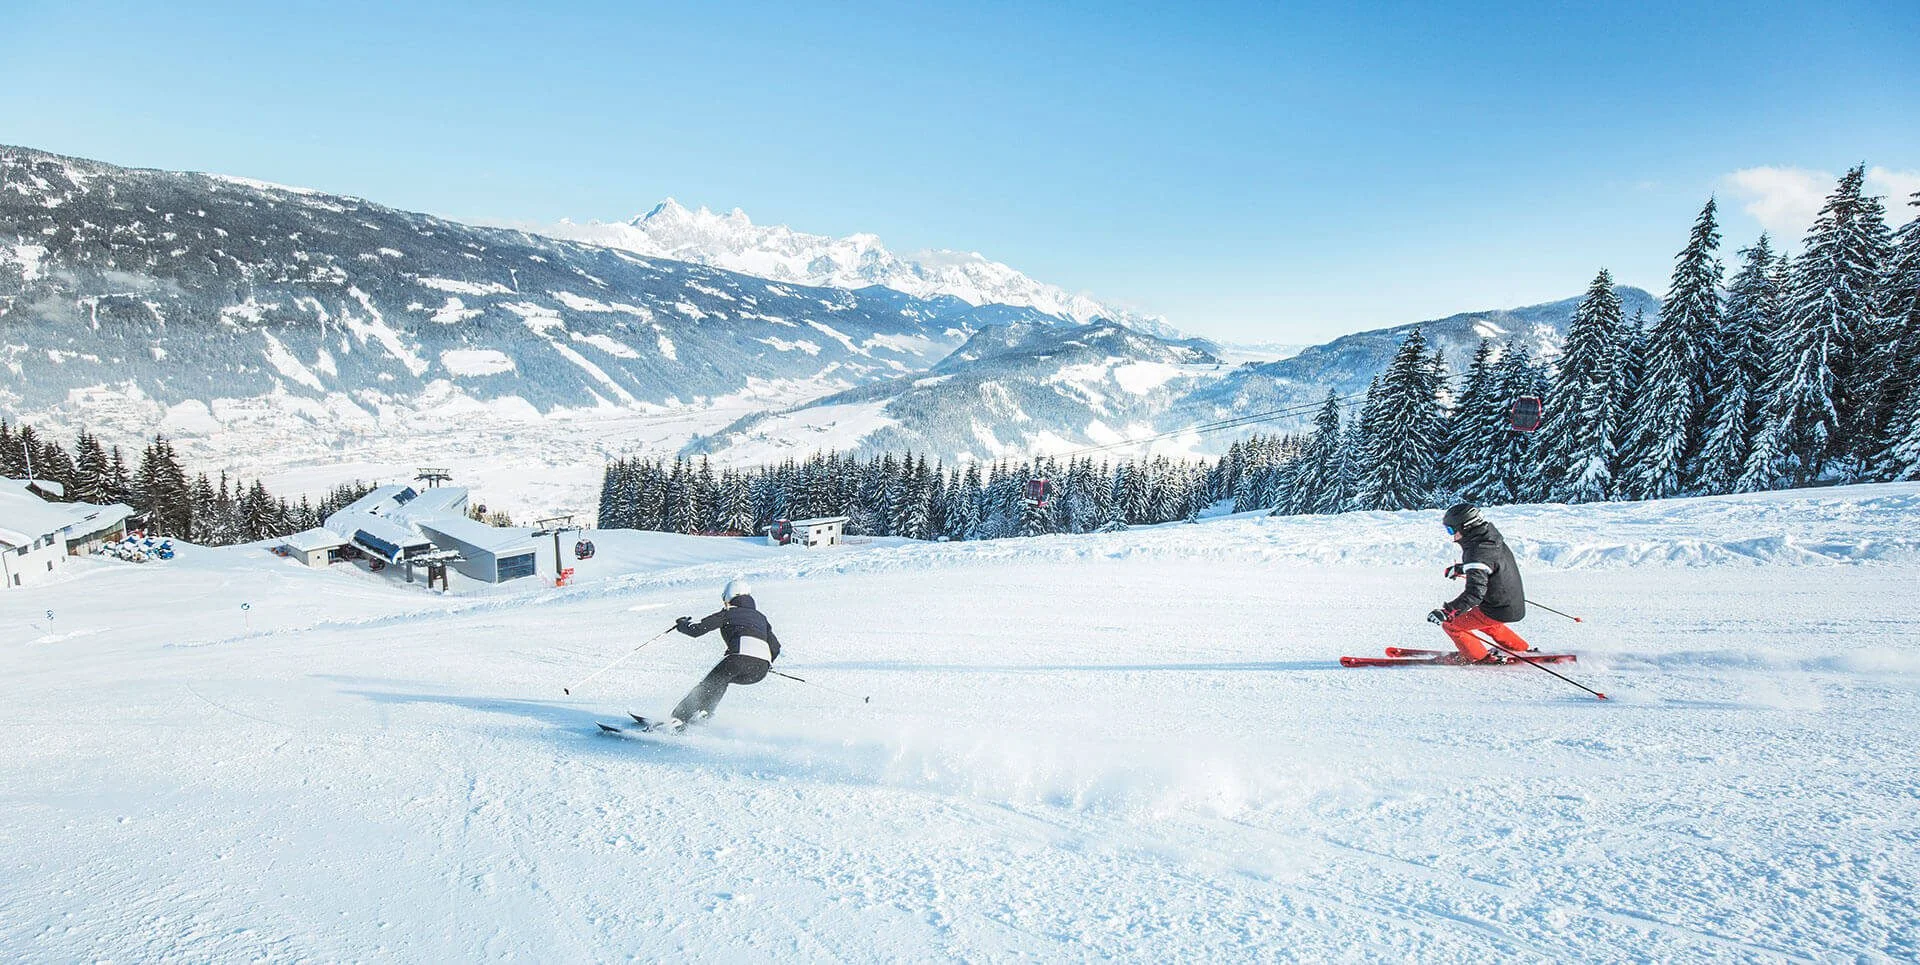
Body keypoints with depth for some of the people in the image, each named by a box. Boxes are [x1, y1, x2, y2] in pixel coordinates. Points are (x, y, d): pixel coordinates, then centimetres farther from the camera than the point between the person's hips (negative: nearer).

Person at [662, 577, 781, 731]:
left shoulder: (727, 613, 18)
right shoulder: (760, 616, 31)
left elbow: (697, 630, 11)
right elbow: (775, 648, 25)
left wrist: (682, 624, 32)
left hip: (741, 656, -5)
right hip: (761, 670, 5)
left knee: (708, 685, 11)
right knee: (721, 679, 28)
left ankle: (679, 719, 0)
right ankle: (704, 713, 17)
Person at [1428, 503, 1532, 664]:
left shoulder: (1478, 552, -27)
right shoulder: (1493, 538, 2)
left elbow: (1475, 592, -35)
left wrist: (1447, 611, -40)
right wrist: (1460, 569, 37)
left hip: (1499, 610, -9)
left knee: (1451, 624, -2)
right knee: (1481, 620, 35)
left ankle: (1481, 658, 11)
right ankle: (1520, 648, 40)